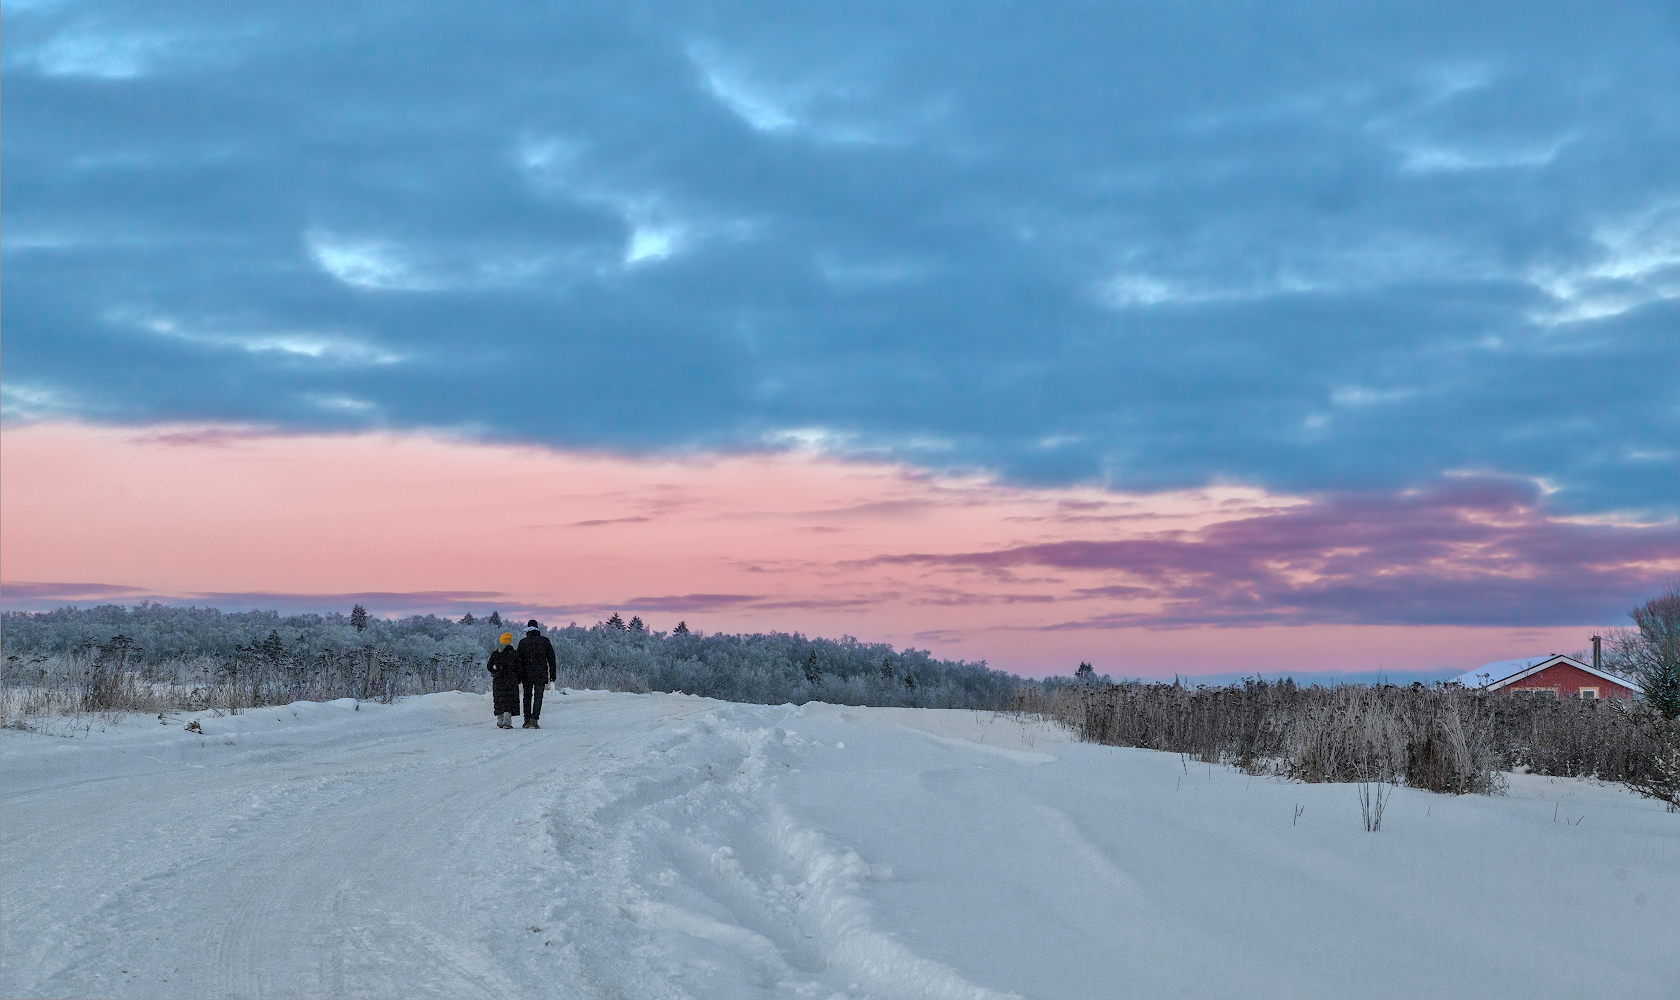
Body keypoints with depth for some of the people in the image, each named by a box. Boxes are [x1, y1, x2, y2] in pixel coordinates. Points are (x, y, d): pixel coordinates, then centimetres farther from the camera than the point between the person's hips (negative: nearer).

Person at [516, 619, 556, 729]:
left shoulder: (523, 642, 0)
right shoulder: (545, 641, 1)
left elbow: (519, 661, 1)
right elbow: (551, 658, 4)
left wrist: (519, 679, 4)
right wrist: (553, 676, 9)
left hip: (526, 675, 1)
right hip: (541, 675, -1)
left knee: (527, 696, 13)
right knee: (538, 697, 0)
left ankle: (527, 720, 10)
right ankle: (534, 720, -12)